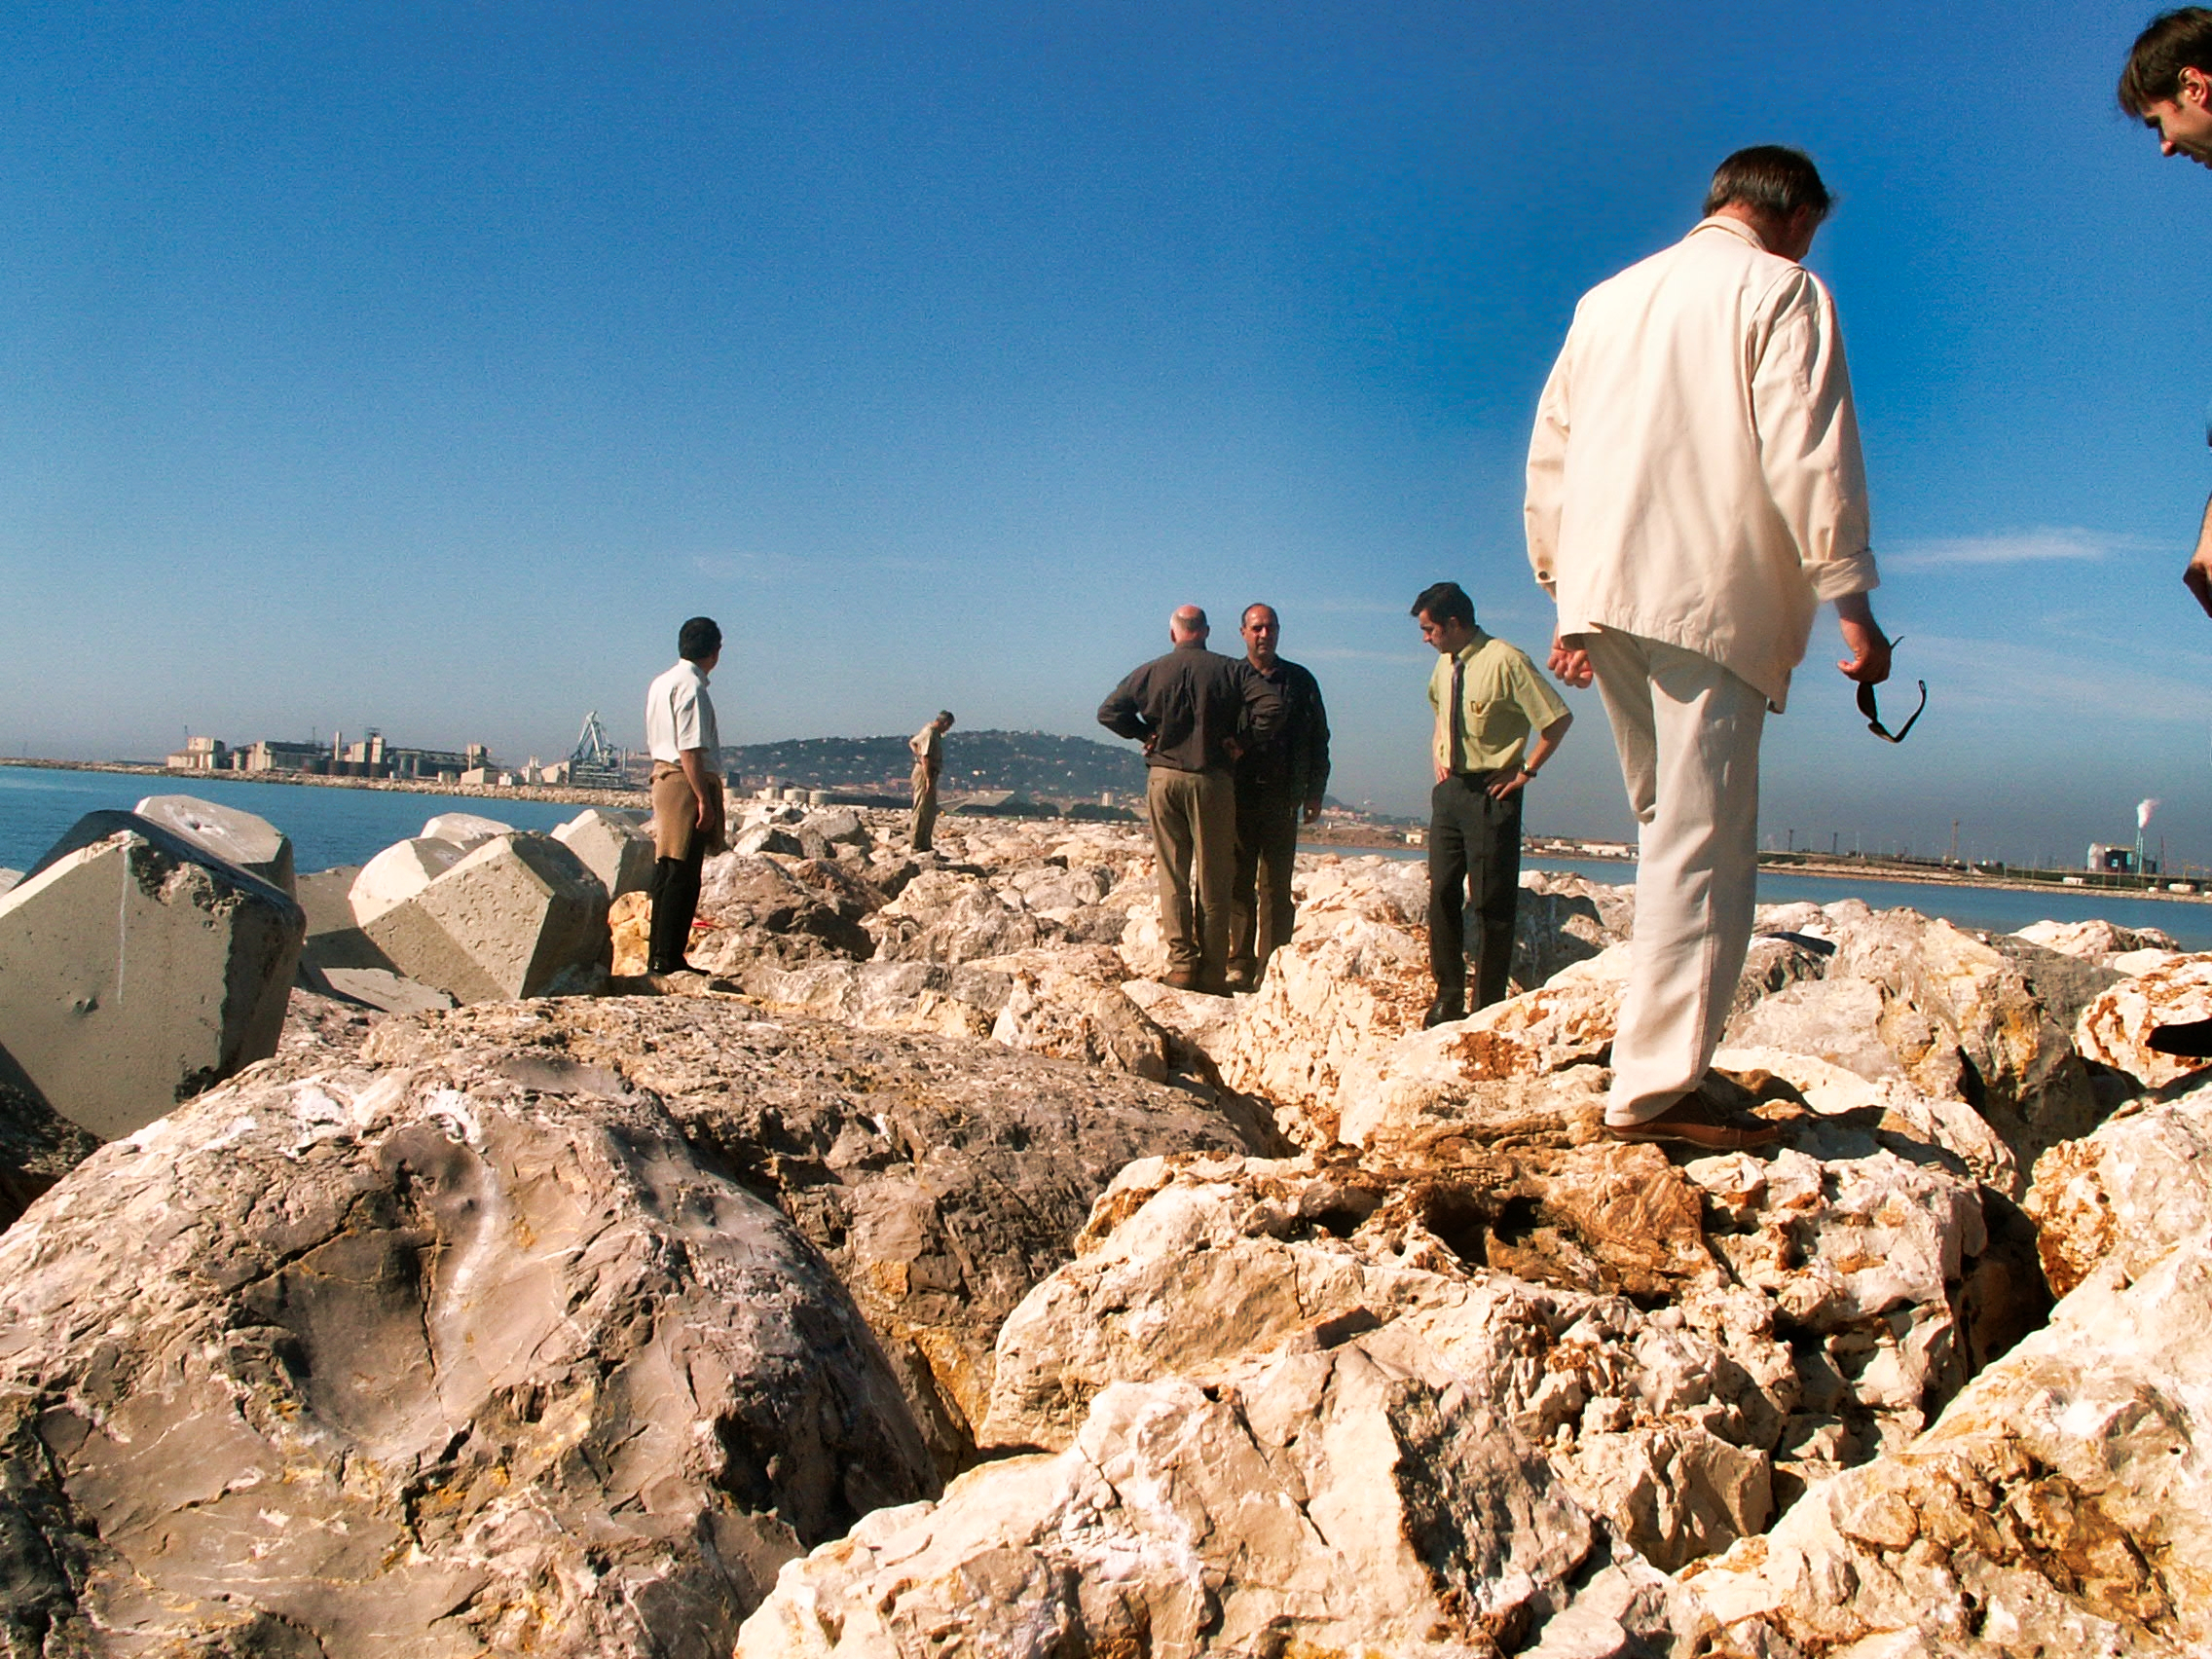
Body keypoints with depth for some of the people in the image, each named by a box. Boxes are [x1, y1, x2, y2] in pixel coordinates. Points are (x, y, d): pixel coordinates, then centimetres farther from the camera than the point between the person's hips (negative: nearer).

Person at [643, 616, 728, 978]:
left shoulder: (660, 684, 16)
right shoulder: (691, 687, -13)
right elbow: (690, 749, -19)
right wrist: (704, 799, -19)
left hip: (662, 775, 10)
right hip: (687, 783, -10)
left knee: (666, 873, 13)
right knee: (682, 875, -7)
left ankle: (658, 955, 17)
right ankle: (667, 958, -5)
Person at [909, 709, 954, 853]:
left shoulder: (934, 732, 14)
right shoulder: (930, 734, -17)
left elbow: (912, 742, 29)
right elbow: (925, 758, -23)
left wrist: (919, 755, 18)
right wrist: (928, 779, -24)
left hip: (929, 774, 10)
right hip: (924, 773, -10)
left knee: (931, 812, 13)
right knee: (922, 811, -7)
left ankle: (925, 844, 18)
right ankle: (917, 845, -4)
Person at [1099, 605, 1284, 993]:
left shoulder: (1151, 672, 5)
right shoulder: (1232, 670, 0)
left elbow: (1108, 712, 2)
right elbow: (1273, 706, -13)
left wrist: (1146, 734, 9)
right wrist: (1244, 741, -3)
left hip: (1164, 776, 1)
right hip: (1213, 779, -1)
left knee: (1172, 876, 7)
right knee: (1213, 880, 4)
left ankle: (1181, 962, 2)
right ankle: (1212, 972, 5)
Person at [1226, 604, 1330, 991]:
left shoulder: (1300, 681, 11)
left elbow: (1318, 739, 13)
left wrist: (1315, 793, 8)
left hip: (1282, 798, 0)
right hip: (1237, 795, 0)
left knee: (1276, 887, 0)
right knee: (1238, 883, 2)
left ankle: (1272, 968, 3)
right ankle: (1240, 964, 9)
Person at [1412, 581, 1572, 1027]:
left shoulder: (1505, 661, -16)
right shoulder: (1444, 665, 8)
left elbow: (1559, 719, -15)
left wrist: (1526, 772, -10)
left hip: (1491, 793, -7)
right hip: (1449, 789, 7)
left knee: (1494, 902, 0)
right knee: (1442, 894, 7)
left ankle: (1489, 1004, 9)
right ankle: (1448, 996, 17)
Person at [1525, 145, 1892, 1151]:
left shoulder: (1607, 298, 22)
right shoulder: (1782, 291, 3)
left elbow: (1549, 456, 21)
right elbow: (1806, 454, -8)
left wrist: (1565, 592, 25)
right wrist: (1849, 600, -6)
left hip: (1601, 592, 7)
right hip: (1713, 596, -7)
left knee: (1674, 829, 15)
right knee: (1702, 843, -7)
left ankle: (1671, 1050, 15)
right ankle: (1653, 1088, -9)